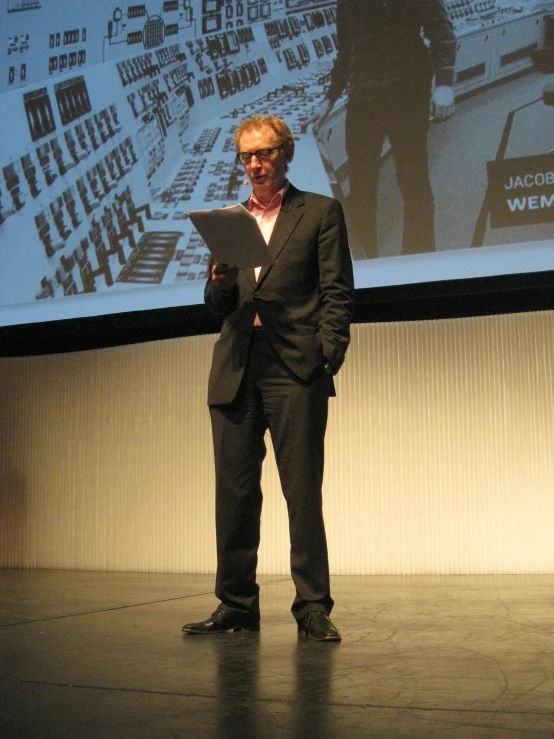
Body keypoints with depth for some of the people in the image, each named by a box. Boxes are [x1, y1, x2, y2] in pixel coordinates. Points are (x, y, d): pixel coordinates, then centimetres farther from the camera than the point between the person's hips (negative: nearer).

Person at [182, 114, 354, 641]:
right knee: (234, 494, 5)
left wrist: (327, 357, -9)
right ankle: (236, 605, 14)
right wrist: (221, 284, -3)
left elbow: (338, 293, 2)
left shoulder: (320, 212, 9)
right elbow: (217, 305, 20)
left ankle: (313, 608, 4)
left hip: (295, 370, -4)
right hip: (236, 371, 5)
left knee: (303, 493, -4)